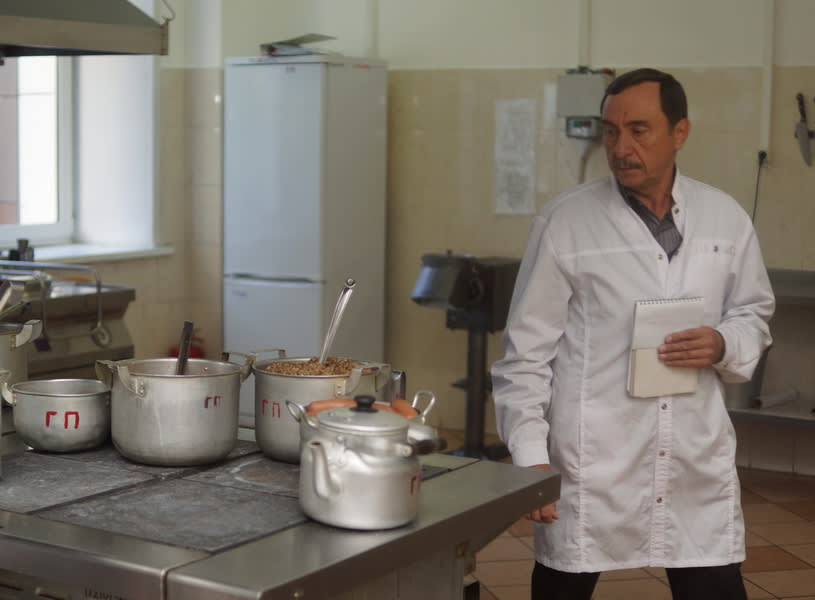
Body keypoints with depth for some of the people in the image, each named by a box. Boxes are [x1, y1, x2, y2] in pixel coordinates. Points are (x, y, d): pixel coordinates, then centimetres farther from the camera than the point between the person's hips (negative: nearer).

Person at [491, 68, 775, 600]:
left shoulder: (726, 219, 4)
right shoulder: (565, 222, -4)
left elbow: (754, 314, 16)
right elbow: (526, 351, -2)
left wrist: (723, 346, -7)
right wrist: (530, 456, -7)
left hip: (698, 461, 3)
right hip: (590, 467, -2)